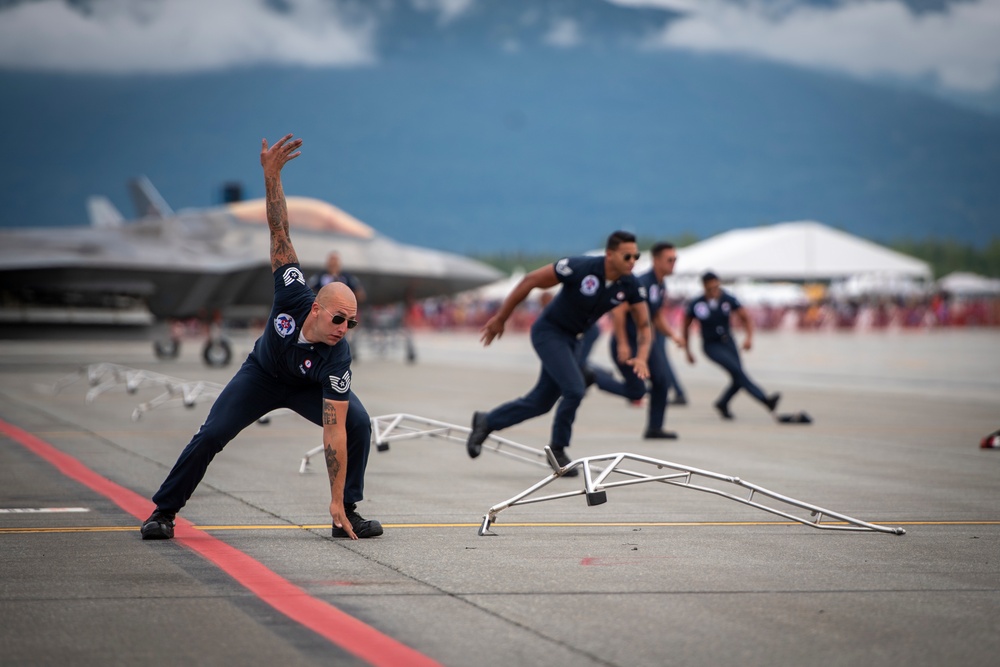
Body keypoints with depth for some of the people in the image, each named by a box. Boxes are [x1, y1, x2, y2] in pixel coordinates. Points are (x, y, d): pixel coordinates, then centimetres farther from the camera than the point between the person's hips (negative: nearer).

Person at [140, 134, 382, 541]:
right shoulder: (293, 296, -37)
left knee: (358, 423, -24)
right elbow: (279, 232, -37)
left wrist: (337, 501, -40)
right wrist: (272, 177, -48)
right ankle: (164, 511, 4)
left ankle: (347, 512, -9)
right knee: (212, 434, -12)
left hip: (310, 387, -1)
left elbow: (334, 432, -38)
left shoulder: (338, 358, -38)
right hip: (262, 373, 1)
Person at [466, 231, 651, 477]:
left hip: (570, 339, 7)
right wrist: (500, 318, -13)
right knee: (574, 390, -19)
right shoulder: (580, 268, -27)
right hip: (548, 332, -7)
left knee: (541, 402, 11)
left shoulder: (629, 285, -11)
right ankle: (557, 450, 1)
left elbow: (644, 325, -3)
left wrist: (641, 358, -24)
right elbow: (531, 280, -19)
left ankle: (486, 422, 30)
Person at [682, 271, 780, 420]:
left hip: (728, 342, 4)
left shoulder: (728, 299, -9)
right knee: (736, 369, -22)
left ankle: (722, 404, 27)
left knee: (738, 380, 0)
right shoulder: (696, 305, -15)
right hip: (711, 345, -4)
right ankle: (765, 400, -27)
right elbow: (685, 327, -1)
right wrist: (687, 351, 4)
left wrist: (749, 337, -20)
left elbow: (745, 318, -3)